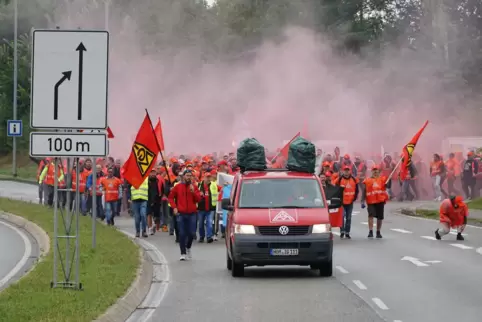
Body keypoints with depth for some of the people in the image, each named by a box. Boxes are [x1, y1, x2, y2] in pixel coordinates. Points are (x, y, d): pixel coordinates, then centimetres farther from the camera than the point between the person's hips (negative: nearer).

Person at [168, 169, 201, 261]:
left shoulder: (194, 187, 5)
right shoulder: (178, 187, 3)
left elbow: (198, 199, -1)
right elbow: (171, 197, 10)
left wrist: (193, 191, -15)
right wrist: (174, 207, -1)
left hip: (192, 214, 1)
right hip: (181, 214, -1)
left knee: (191, 233, 1)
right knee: (182, 234, -3)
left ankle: (188, 247, 29)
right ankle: (183, 253, 3)